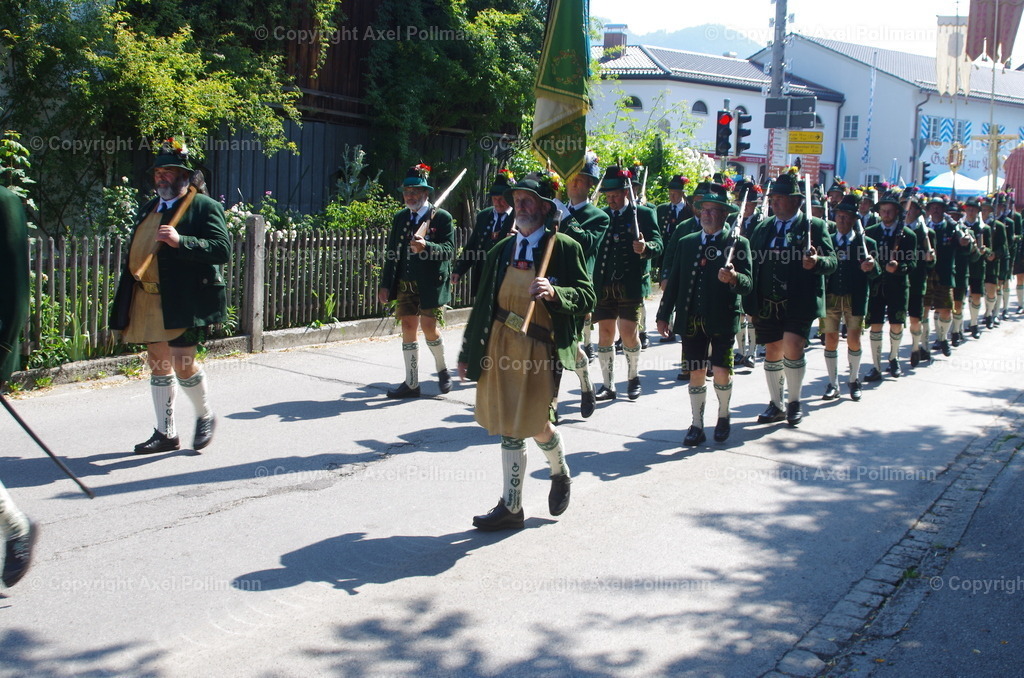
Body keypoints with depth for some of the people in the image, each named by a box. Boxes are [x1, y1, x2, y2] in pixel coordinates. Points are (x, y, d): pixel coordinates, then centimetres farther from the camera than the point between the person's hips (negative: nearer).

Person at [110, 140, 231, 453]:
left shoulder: (205, 206, -6)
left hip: (184, 303, -8)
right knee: (157, 364, 11)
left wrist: (181, 241, -27)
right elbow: (137, 251, 23)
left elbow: (222, 250, -16)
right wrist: (126, 303, 18)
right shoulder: (150, 207, 17)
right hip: (147, 301, 8)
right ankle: (165, 433, 20)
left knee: (182, 364, -8)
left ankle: (205, 416, 19)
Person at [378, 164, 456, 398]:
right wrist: (385, 285, 6)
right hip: (405, 283, 5)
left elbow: (449, 250, -12)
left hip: (432, 283, -5)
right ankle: (411, 383, 10)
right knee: (408, 328, 4)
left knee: (428, 326, -10)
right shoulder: (400, 218, 12)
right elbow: (391, 254, 12)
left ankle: (442, 369, 18)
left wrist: (427, 247, -30)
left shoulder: (442, 217, -3)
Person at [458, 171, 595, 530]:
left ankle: (560, 474, 34)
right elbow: (484, 303, 13)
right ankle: (510, 507, 16)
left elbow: (586, 297, -9)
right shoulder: (502, 250, 10)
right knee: (508, 427, 8)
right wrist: (468, 353, 14)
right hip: (500, 347, 4)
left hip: (538, 349, -4)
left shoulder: (564, 247, -4)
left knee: (535, 424, 0)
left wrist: (553, 293, -29)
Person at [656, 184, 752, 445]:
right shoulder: (686, 243, 12)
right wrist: (663, 315, 9)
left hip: (722, 320, -3)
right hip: (691, 320, 3)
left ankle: (723, 416, 21)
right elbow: (673, 281, 12)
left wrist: (733, 278, -32)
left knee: (722, 372, -5)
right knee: (696, 373, 6)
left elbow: (747, 284, -10)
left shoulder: (738, 243, 0)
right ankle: (697, 425, 17)